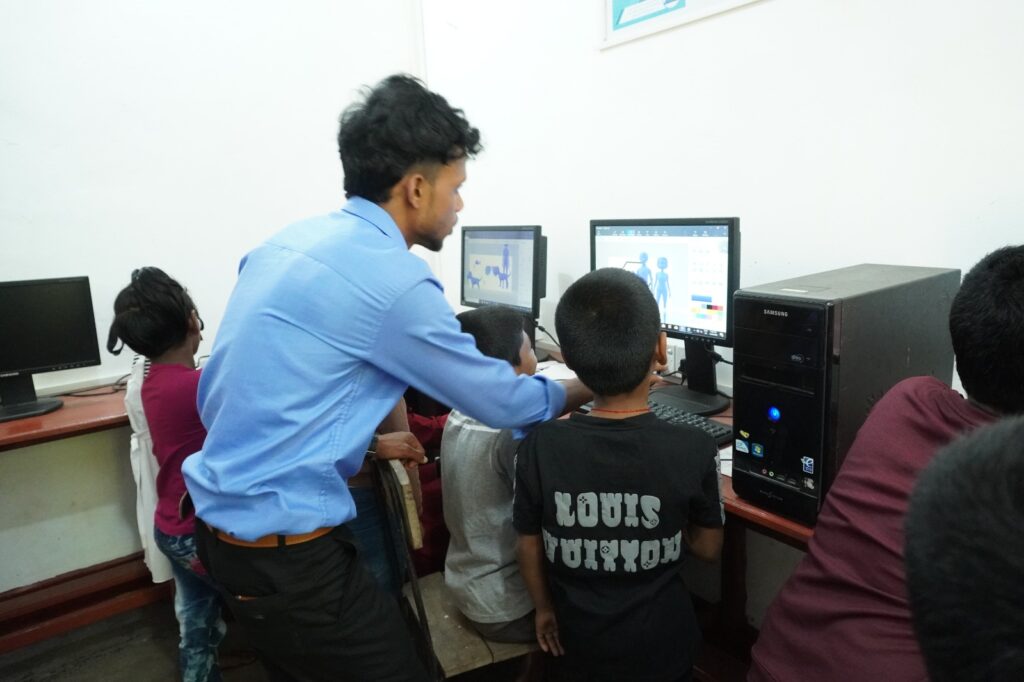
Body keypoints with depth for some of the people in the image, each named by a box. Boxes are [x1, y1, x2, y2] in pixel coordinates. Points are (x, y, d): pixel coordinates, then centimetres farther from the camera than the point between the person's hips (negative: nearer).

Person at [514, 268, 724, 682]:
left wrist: (544, 610, 8)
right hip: (661, 647, 0)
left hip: (576, 645, 0)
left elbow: (529, 546, -9)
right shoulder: (694, 450, -23)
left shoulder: (540, 446, -22)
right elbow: (708, 549, -8)